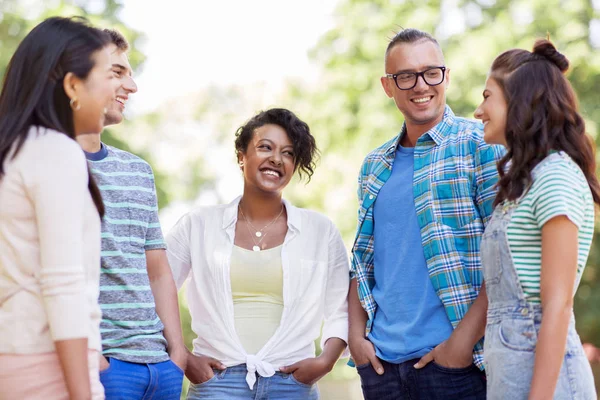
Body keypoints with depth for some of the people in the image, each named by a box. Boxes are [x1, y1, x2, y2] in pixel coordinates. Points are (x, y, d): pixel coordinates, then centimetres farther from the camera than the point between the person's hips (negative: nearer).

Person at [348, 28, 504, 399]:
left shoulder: (482, 144, -4)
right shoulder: (375, 166, 13)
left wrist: (464, 339, -16)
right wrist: (356, 333, 5)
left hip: (455, 360, -5)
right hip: (381, 359, 5)